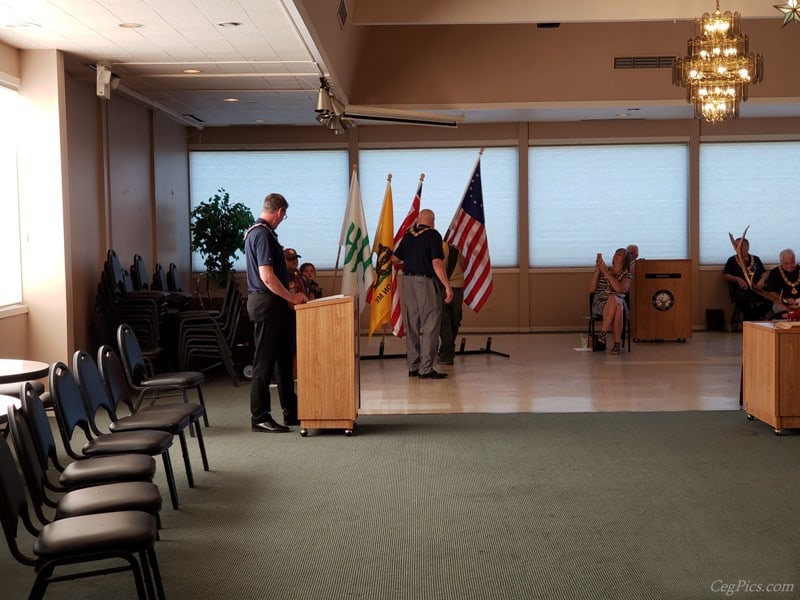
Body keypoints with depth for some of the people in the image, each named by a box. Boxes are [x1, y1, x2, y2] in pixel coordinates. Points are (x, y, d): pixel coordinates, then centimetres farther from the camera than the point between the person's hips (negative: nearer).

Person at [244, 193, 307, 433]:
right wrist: (291, 297, -14)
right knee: (264, 362, -3)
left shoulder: (260, 232, 15)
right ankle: (259, 417, 5)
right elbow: (267, 277, -23)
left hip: (273, 304, 10)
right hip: (266, 304, -10)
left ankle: (292, 413, 22)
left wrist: (289, 297, 20)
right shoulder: (262, 234, -17)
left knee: (283, 359, 14)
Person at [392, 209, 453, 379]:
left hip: (408, 281, 6)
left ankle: (413, 367, 16)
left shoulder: (408, 235, 10)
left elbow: (395, 259, 16)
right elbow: (437, 263, -15)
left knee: (412, 325, 12)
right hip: (425, 282, -6)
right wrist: (447, 286, -14)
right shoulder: (433, 235, -7)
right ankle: (426, 369, -5)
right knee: (429, 326, -2)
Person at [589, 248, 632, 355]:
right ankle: (617, 342, -36)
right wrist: (597, 270, -2)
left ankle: (602, 333, -34)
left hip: (618, 303, 0)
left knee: (614, 299, -40)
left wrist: (606, 272, -10)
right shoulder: (602, 271, 18)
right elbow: (591, 289, 6)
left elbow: (620, 289, -10)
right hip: (599, 304, 0)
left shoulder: (626, 275, 13)